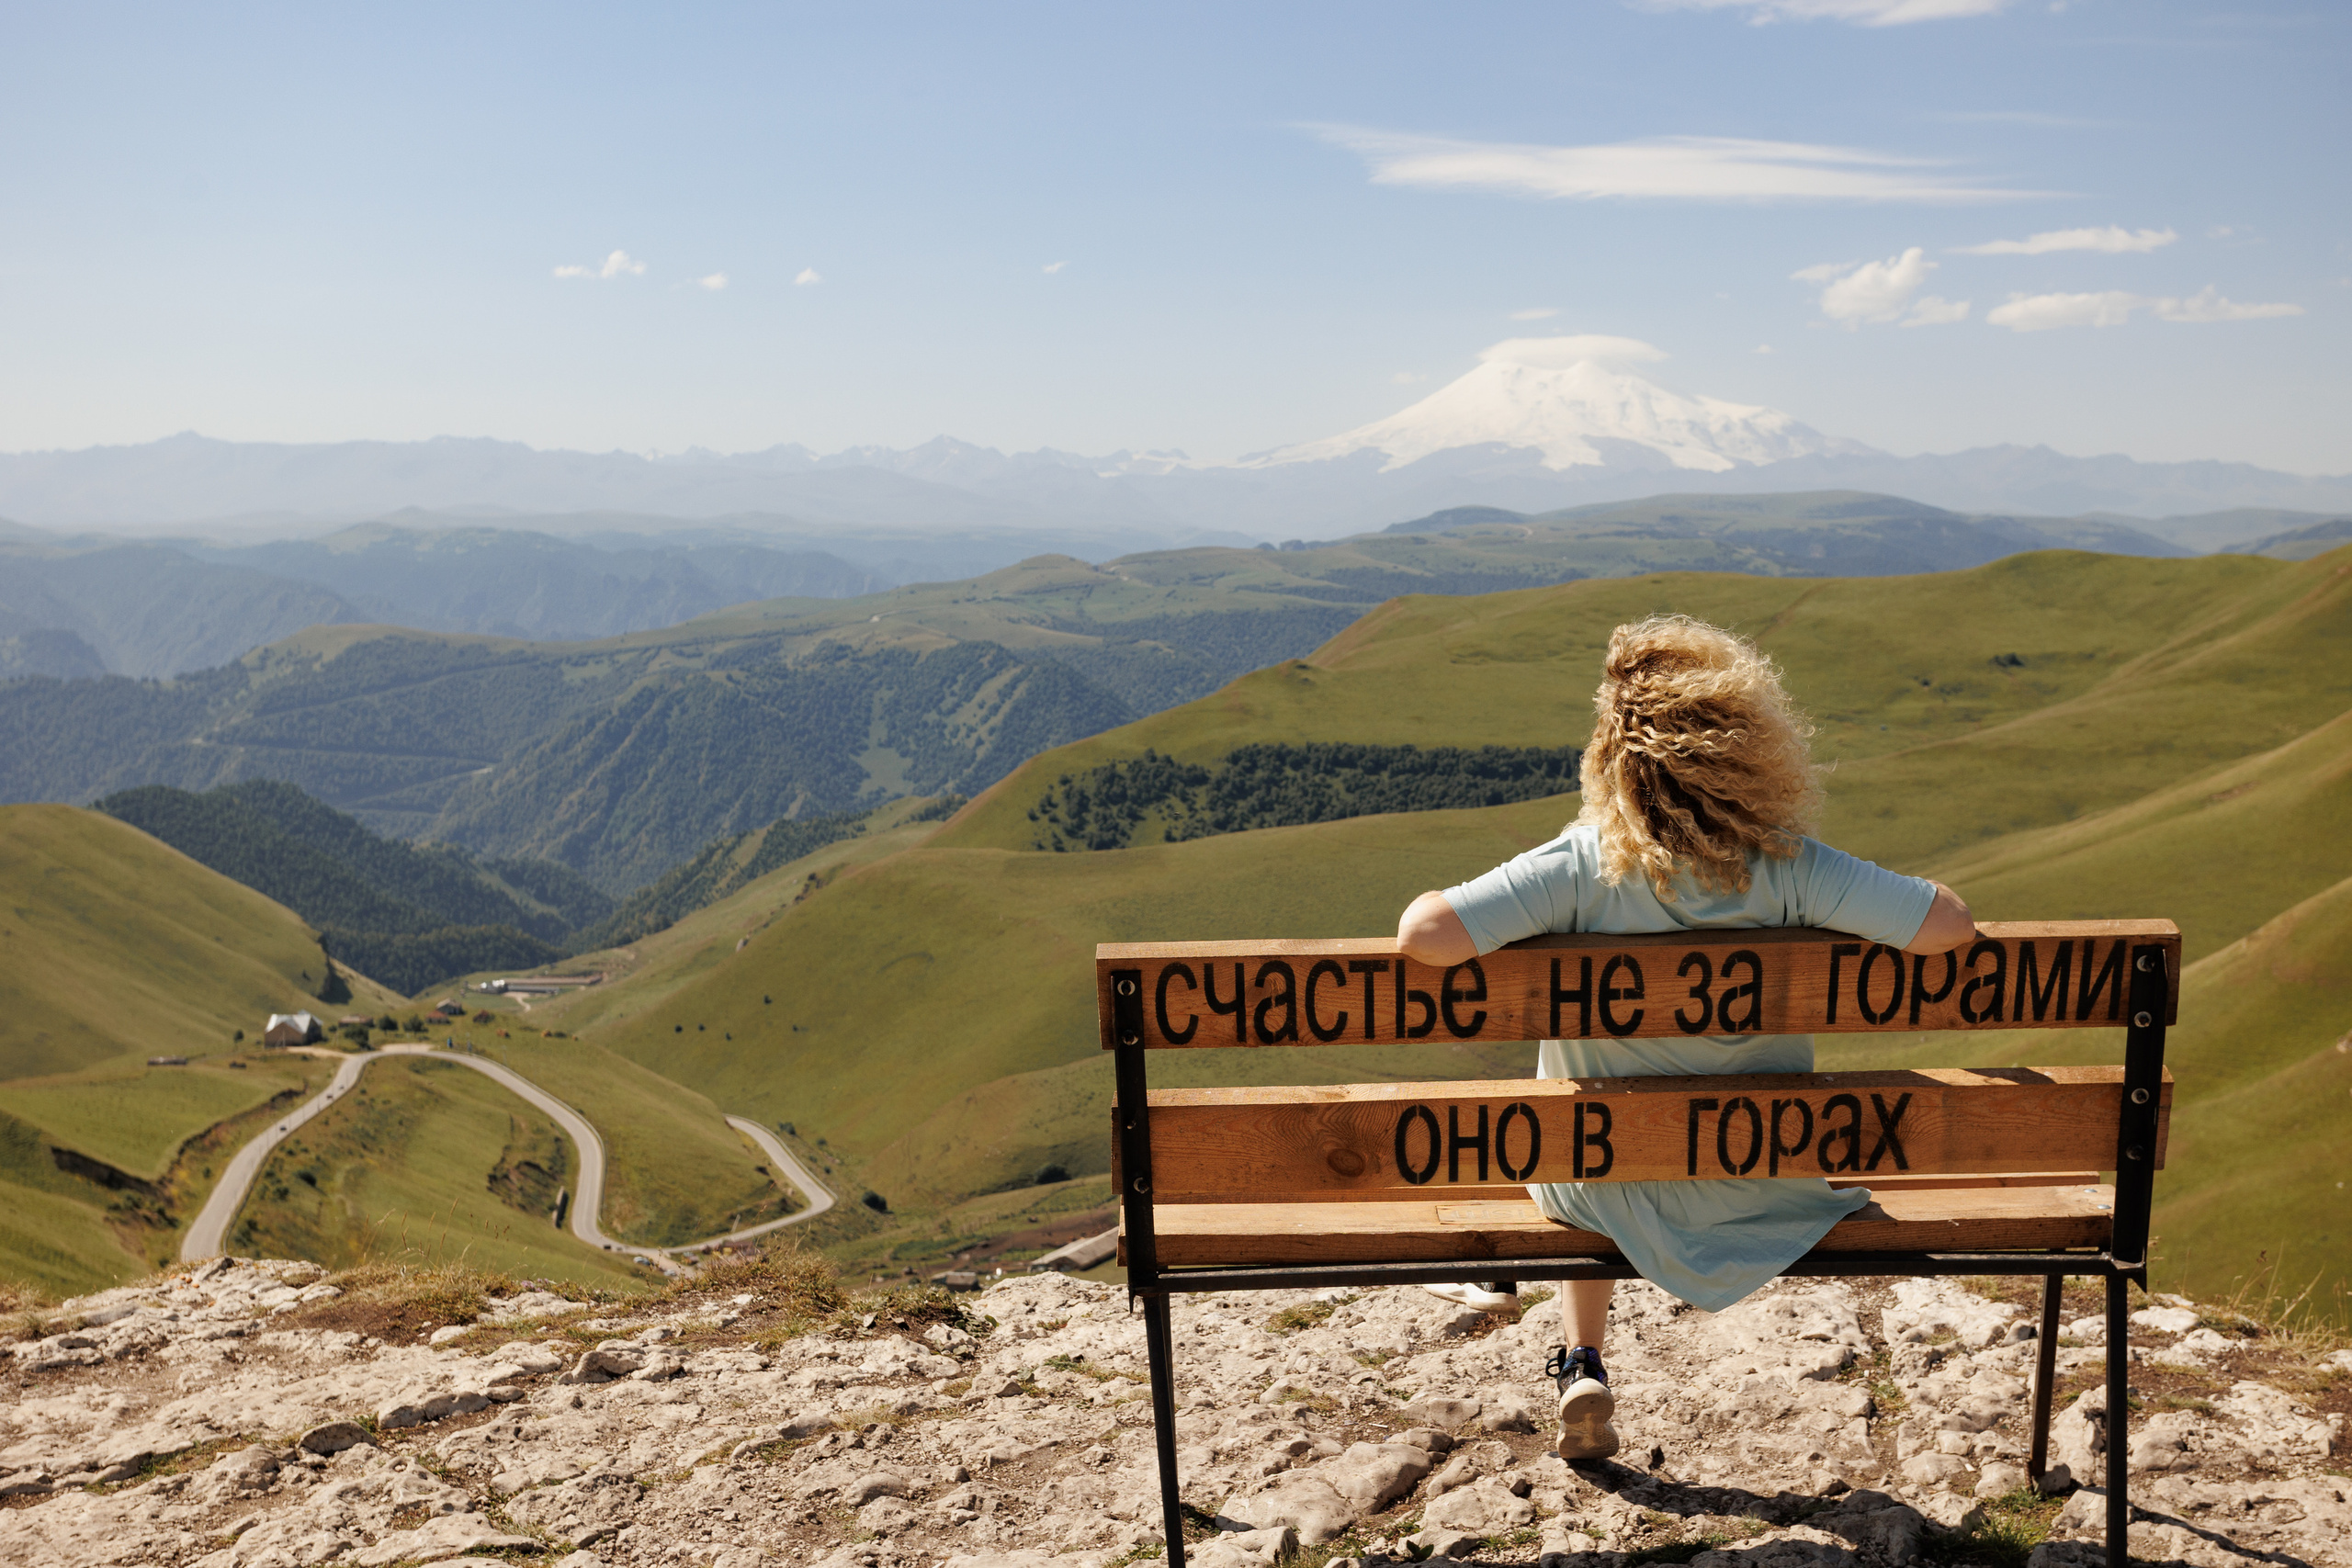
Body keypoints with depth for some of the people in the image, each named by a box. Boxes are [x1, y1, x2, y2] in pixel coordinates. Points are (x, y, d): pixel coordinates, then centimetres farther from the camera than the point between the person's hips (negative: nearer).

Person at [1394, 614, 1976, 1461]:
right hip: (1770, 1189, 2)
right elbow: (1950, 926, -23)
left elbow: (1425, 936, -36)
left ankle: (1584, 1365, 31)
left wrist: (1432, 904, -12)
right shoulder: (1788, 868, -23)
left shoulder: (1582, 866, -27)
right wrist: (1861, 918, -2)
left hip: (1615, 1195, -1)